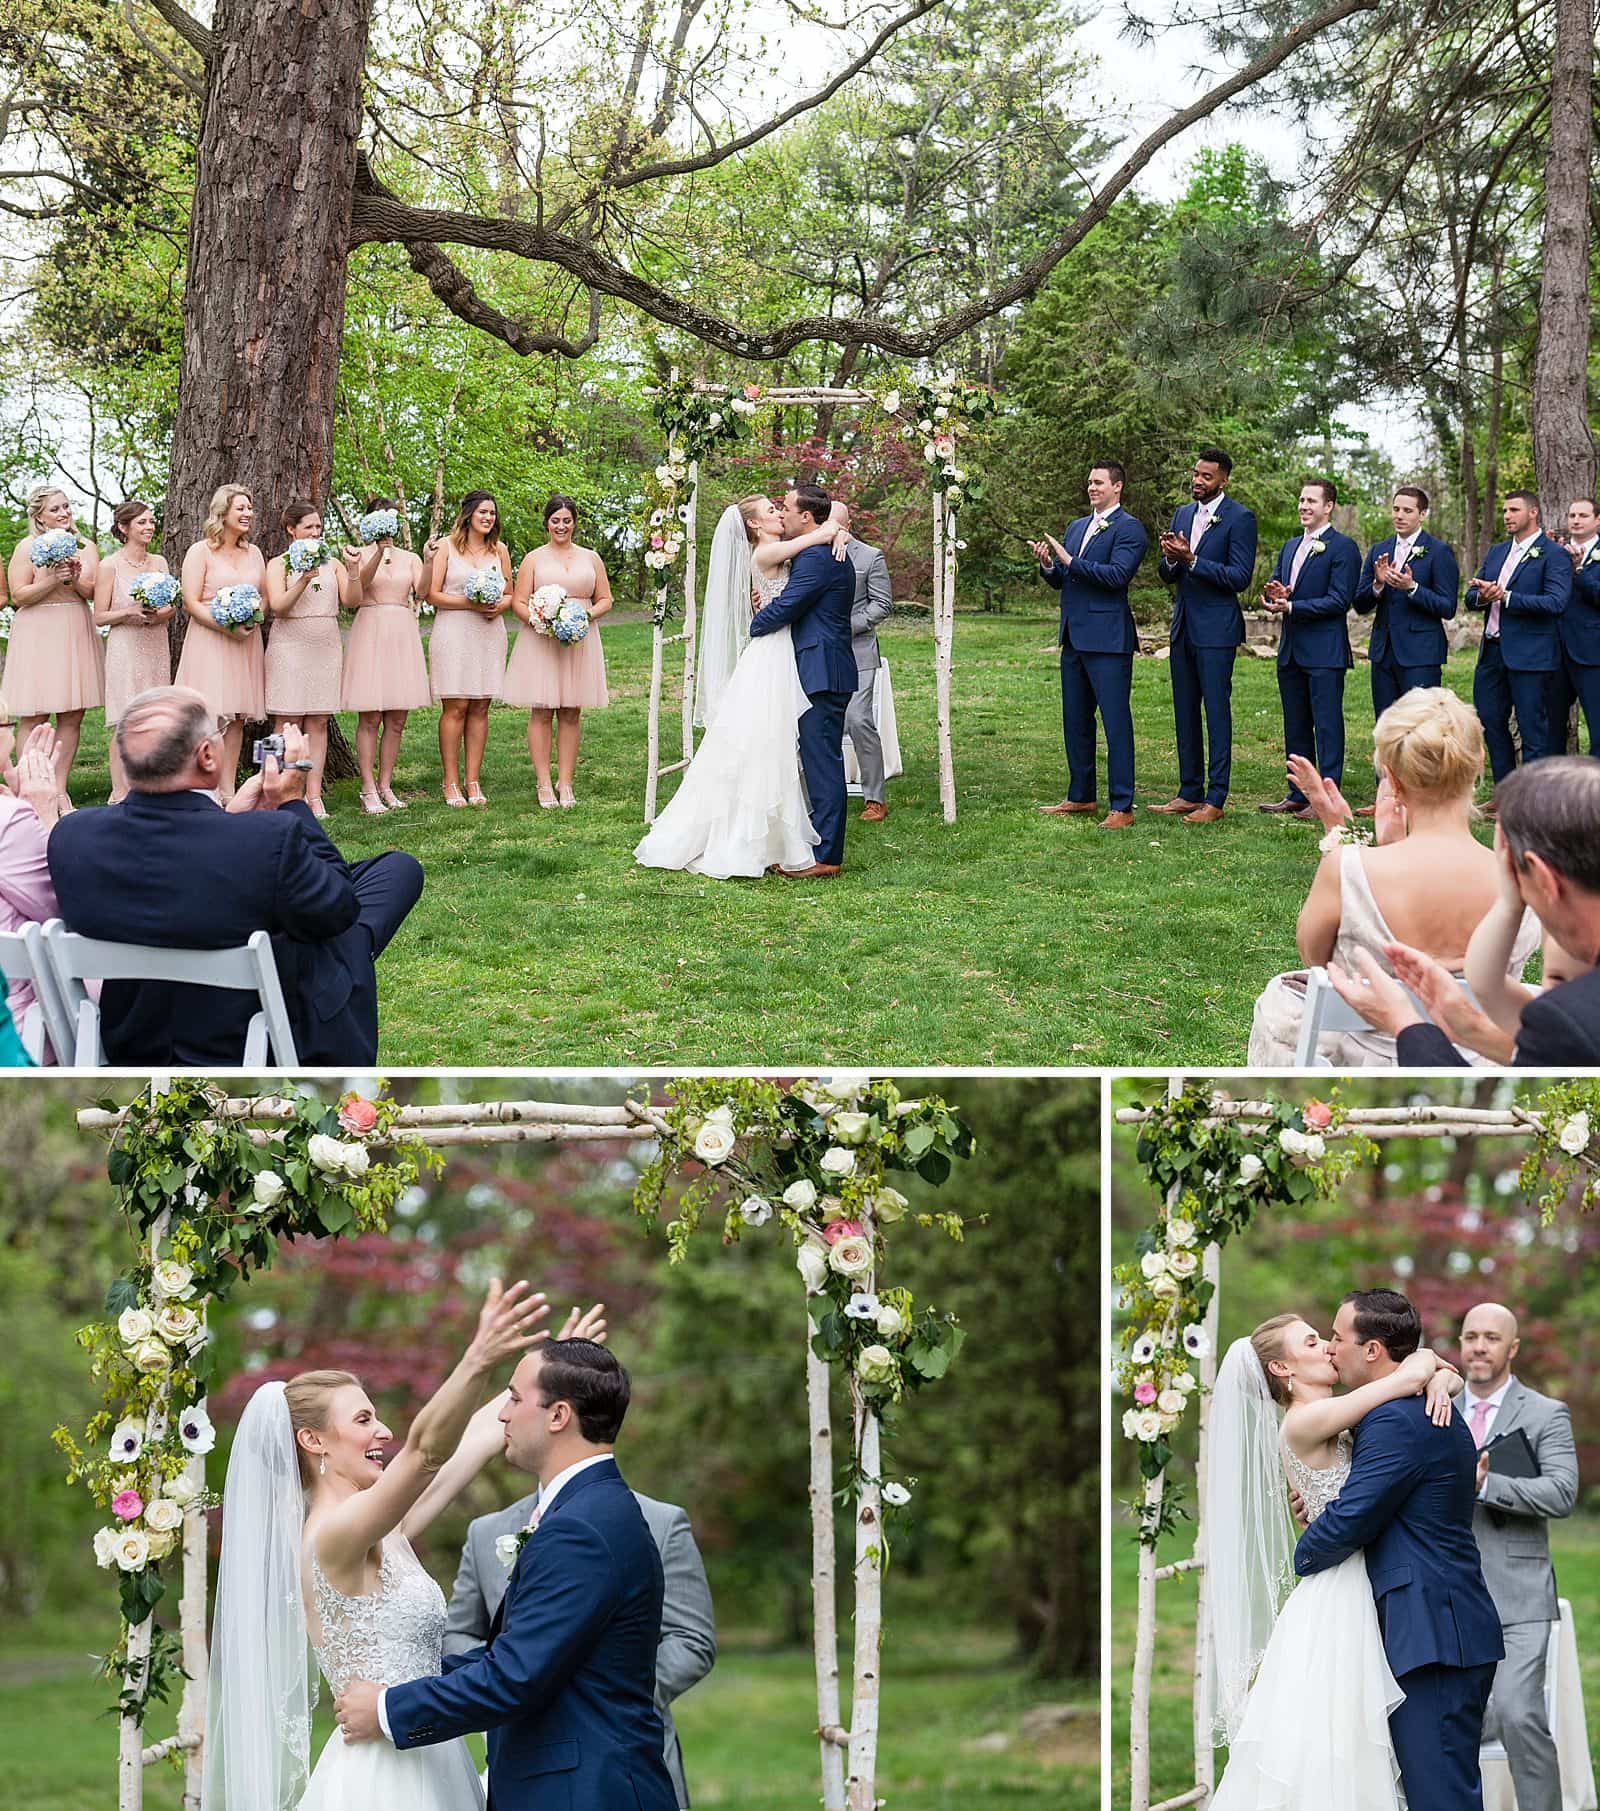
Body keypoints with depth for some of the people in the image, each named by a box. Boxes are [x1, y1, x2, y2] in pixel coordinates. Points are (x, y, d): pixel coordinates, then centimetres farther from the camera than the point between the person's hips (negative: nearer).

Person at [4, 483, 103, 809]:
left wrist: (76, 579, -13)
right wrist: (52, 580, -19)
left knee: (72, 717, 3)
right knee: (34, 718, -5)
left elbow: (95, 593, 6)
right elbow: (19, 596, -6)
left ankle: (59, 790, 9)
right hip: (37, 635, -4)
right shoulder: (28, 547, -2)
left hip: (75, 635, 4)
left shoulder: (86, 548, 11)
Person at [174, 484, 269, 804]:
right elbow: (191, 603, -9)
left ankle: (228, 790, 7)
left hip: (245, 642, 6)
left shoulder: (253, 553, 15)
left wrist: (253, 621, -4)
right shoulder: (200, 552, -3)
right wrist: (226, 628, -19)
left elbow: (265, 597, 18)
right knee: (211, 716, -13)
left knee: (237, 717, 4)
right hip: (209, 641, -6)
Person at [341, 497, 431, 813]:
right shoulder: (361, 554, 2)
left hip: (403, 633, 4)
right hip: (370, 630, -4)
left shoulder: (409, 558, 13)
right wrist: (380, 550, -32)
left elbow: (421, 592, -3)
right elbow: (362, 582, -18)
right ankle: (369, 790, -4)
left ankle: (385, 785, 12)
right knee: (370, 718, -5)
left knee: (397, 719, 4)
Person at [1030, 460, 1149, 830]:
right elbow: (1060, 580, 19)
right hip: (1074, 638, 9)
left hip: (1107, 639, -9)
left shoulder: (1129, 529, -7)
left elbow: (1117, 575, -20)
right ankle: (1081, 796, 26)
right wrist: (1047, 565, -3)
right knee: (1075, 721, 15)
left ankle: (1121, 807, -6)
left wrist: (1069, 561, -18)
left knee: (1116, 723, -7)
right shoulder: (1076, 527, 18)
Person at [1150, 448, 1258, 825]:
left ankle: (1215, 800, -1)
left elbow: (1239, 577, -15)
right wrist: (1170, 559, -9)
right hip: (1183, 626, 7)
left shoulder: (1239, 519, -8)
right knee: (1184, 712, 10)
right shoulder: (1182, 514, 14)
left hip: (1216, 629, -7)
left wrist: (1191, 560, -21)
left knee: (1217, 710, -4)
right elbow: (1167, 576, 14)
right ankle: (1189, 793, 17)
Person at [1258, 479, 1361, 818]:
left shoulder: (1343, 548, -7)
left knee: (1327, 724, -5)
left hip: (1324, 652, -8)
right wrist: (1274, 595, -7)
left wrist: (1290, 606, -18)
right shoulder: (1290, 547, 18)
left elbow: (1338, 601, -15)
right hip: (1291, 650, 8)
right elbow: (1274, 587, 19)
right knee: (1295, 726, 12)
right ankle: (1298, 794, 19)